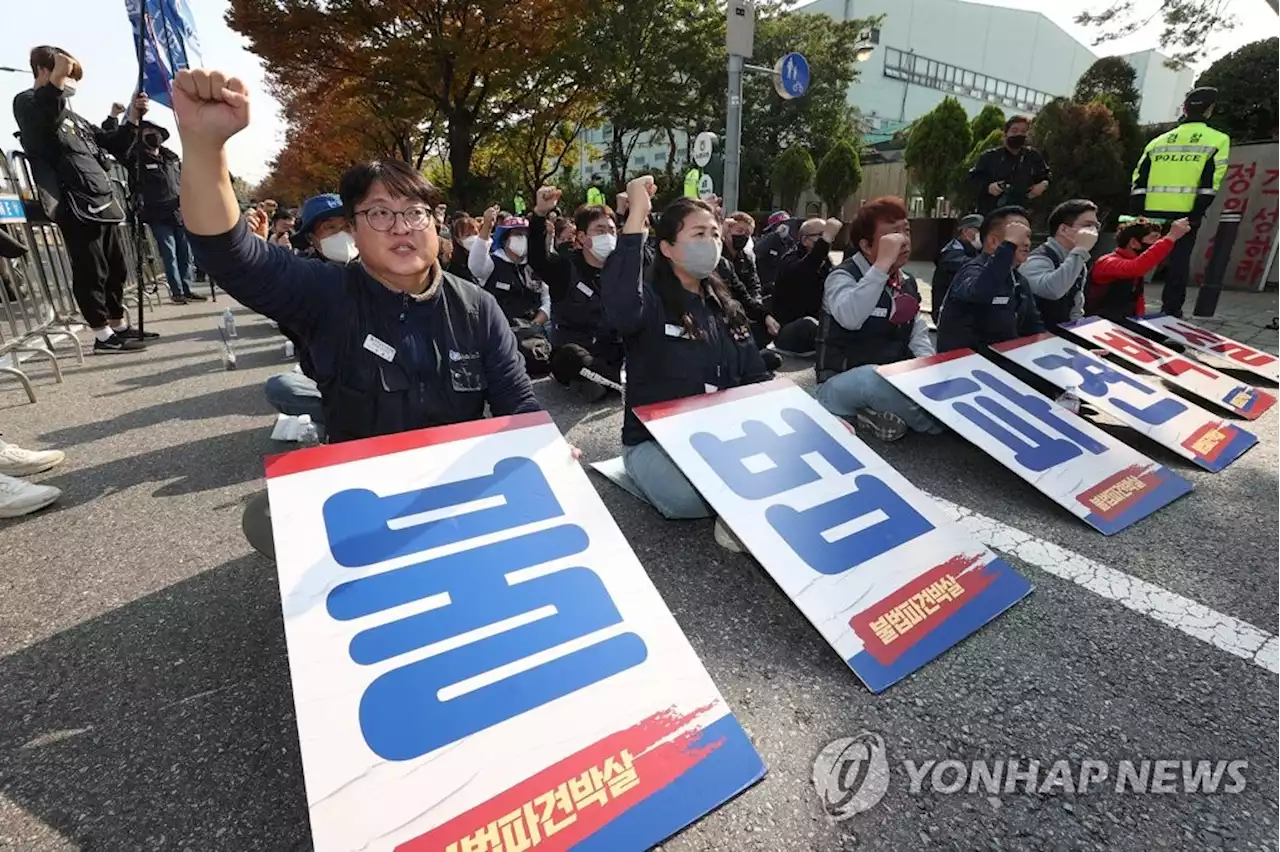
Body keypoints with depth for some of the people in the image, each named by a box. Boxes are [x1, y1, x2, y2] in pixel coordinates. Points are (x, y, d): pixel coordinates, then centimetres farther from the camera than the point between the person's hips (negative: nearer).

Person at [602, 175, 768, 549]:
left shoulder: (726, 309, 13)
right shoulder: (650, 300, -8)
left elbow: (756, 378, 12)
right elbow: (619, 310, -35)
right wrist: (636, 217, -32)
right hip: (655, 442, -5)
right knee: (689, 496, -37)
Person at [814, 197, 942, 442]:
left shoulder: (908, 282, 10)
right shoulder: (843, 276, -11)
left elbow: (918, 335, 12)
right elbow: (850, 318, -34)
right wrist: (883, 264, -32)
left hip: (893, 380, 6)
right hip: (842, 385, -6)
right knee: (872, 377, -39)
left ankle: (878, 413, -11)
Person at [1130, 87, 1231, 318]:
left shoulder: (1157, 142, 15)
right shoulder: (1217, 140, 6)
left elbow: (1139, 180, 8)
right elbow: (1211, 182, -5)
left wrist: (1136, 213, 7)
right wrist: (1197, 214, -5)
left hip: (1151, 212, 2)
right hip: (1185, 214, -2)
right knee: (1178, 263, 2)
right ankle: (1170, 312, 1)